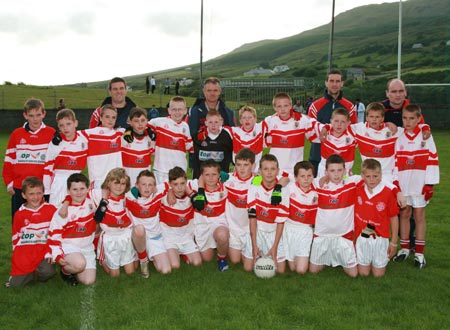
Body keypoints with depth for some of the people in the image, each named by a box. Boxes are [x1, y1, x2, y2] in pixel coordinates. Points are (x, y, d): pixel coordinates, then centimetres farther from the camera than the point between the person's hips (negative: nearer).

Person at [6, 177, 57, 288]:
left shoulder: (51, 210, -2)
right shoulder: (19, 214, 3)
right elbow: (15, 237, 13)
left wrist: (50, 253, -5)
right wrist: (17, 257, 8)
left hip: (43, 251, -1)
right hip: (24, 254, 1)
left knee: (48, 271, -28)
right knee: (15, 284, -10)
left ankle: (40, 271, 8)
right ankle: (30, 273, 21)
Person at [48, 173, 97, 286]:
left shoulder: (91, 202, -2)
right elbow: (54, 234, -8)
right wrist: (57, 255, -14)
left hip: (87, 248, 4)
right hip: (69, 246, -4)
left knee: (89, 281, -8)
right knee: (80, 264, -36)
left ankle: (73, 269, 23)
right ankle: (65, 270, 0)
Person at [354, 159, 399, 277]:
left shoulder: (387, 193, -14)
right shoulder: (357, 190, -8)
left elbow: (394, 218, -5)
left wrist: (394, 242, -1)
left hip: (380, 238, -1)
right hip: (361, 238, 2)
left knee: (378, 274, 9)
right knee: (363, 273, 8)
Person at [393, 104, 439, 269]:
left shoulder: (426, 137, -4)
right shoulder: (399, 138, 3)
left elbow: (432, 160, -5)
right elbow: (396, 162, 5)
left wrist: (430, 184, -8)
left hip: (420, 184, -2)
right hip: (403, 183, 2)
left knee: (419, 215, 5)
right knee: (404, 214, 9)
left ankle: (419, 252, 13)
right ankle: (404, 248, 21)